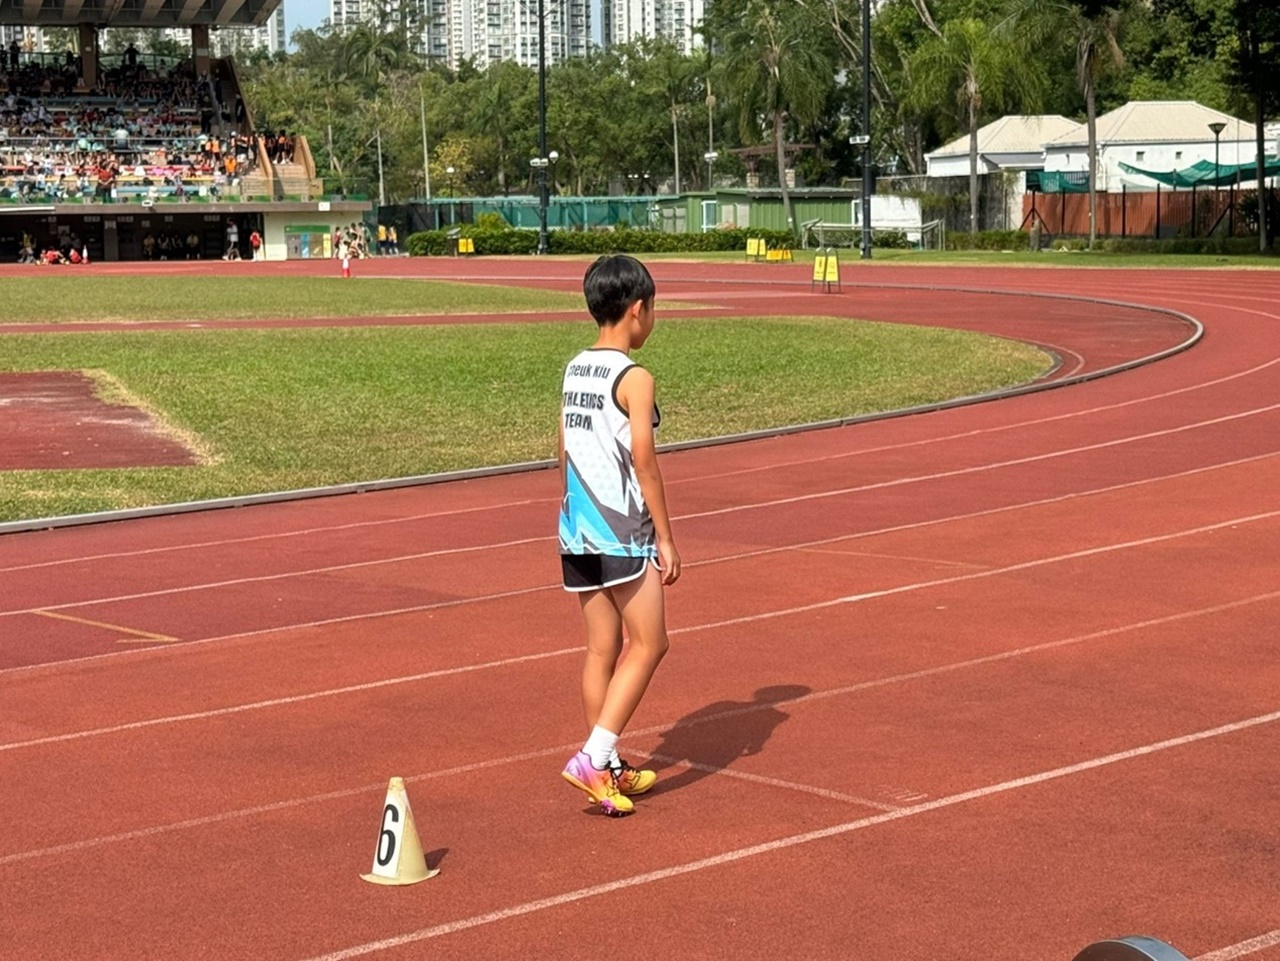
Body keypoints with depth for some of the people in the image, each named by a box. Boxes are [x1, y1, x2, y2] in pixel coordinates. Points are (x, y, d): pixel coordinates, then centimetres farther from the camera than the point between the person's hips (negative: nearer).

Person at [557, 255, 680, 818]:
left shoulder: (573, 372, 9)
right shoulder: (634, 379, -12)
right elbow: (644, 464, -14)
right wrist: (666, 539, -8)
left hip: (577, 532, 7)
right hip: (624, 534, -7)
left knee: (601, 649, 12)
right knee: (647, 644, 2)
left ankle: (610, 771, 18)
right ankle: (593, 757, -7)